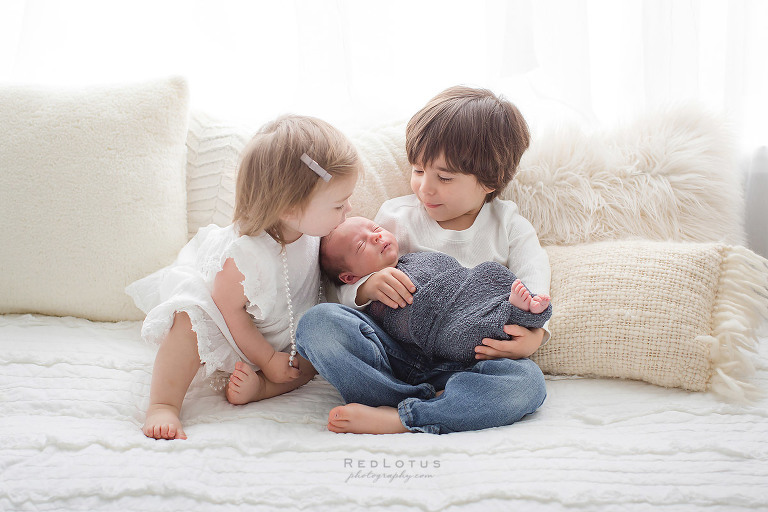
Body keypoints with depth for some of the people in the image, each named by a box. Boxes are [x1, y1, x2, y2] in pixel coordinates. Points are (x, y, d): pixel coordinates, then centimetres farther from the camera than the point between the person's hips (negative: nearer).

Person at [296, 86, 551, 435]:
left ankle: (391, 418, -32)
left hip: (466, 362, -1)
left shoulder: (510, 226, 10)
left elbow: (535, 291, 0)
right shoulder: (396, 216, 11)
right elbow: (348, 290, 9)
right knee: (318, 322, -26)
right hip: (394, 351, 2)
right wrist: (369, 287, -16)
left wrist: (533, 335, -23)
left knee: (528, 382, -33)